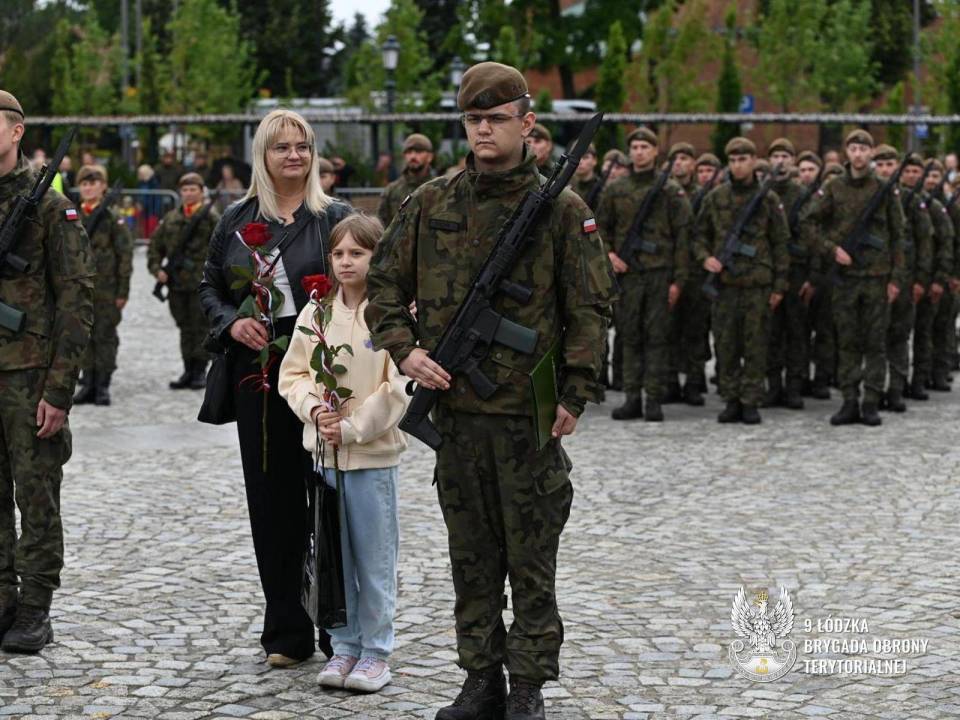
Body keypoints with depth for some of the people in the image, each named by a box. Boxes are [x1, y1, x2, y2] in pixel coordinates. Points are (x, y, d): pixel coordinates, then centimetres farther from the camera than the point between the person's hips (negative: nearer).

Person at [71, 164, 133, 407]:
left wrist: (123, 291, -8)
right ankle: (88, 384, 16)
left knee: (105, 337, 1)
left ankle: (103, 386, 8)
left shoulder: (113, 219, -3)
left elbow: (125, 255, -4)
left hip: (106, 290, -4)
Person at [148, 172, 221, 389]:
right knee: (185, 328, 11)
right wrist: (156, 268, 2)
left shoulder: (211, 217, -2)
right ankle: (188, 371, 17)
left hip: (202, 284, -5)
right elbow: (155, 245, 17)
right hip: (177, 283, 5)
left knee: (201, 328, -1)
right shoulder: (171, 218, 13)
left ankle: (200, 371, 5)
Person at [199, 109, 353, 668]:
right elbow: (211, 287, 17)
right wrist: (233, 324, -3)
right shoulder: (237, 221, 11)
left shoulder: (335, 218, 2)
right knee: (272, 496, 5)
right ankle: (286, 631, 13)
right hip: (258, 374, 3)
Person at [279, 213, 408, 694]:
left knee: (375, 556, 3)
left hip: (374, 454, -4)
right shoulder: (315, 312, 6)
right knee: (334, 555, 10)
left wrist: (352, 427, -14)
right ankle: (344, 646, 21)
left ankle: (376, 650, 13)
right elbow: (293, 373, 10)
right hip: (324, 451, 4)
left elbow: (398, 388, -11)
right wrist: (314, 410, -8)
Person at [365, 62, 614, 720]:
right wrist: (404, 348, -5)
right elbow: (385, 286, 12)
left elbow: (591, 309, -3)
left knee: (532, 560, 4)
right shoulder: (430, 205, 5)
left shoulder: (561, 210, -3)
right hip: (454, 408, 3)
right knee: (472, 558, 12)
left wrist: (575, 394, -9)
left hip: (530, 415, -3)